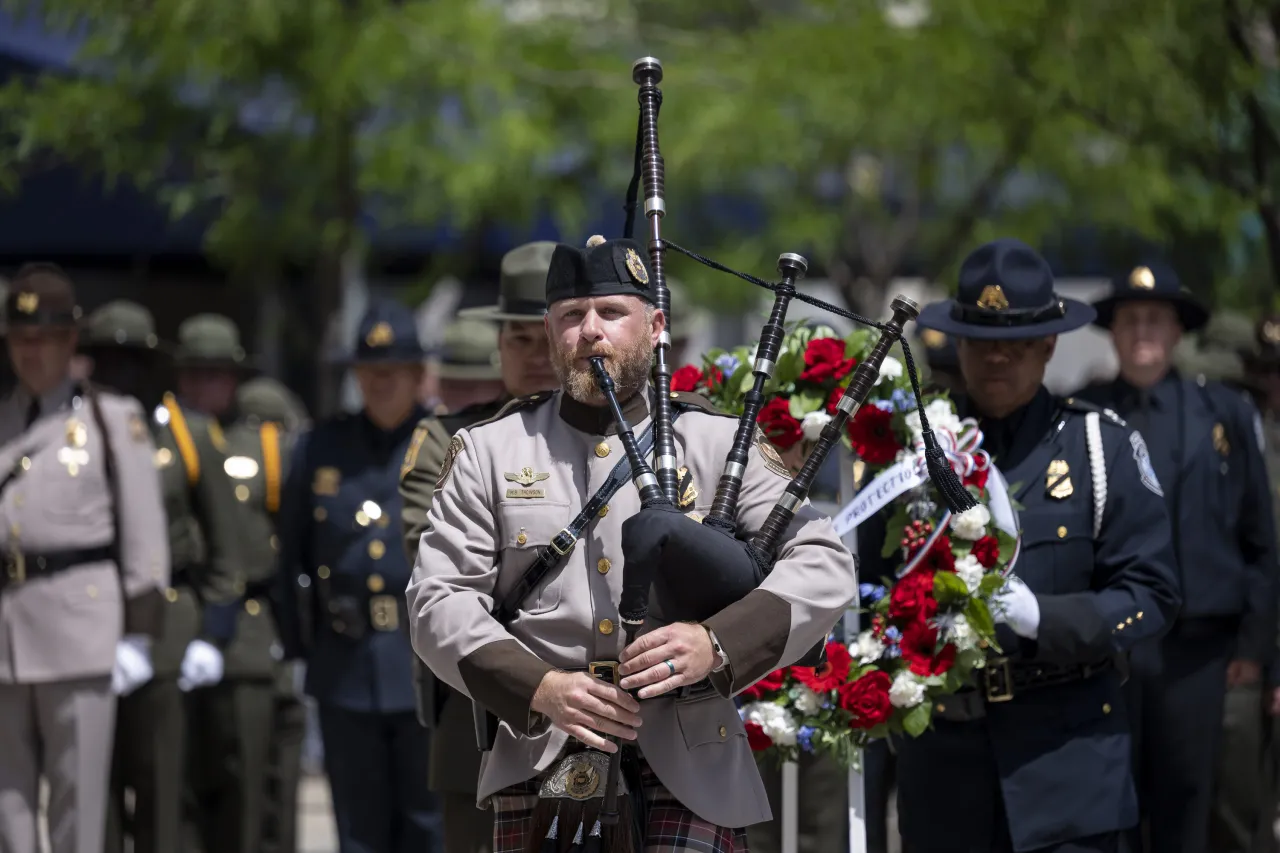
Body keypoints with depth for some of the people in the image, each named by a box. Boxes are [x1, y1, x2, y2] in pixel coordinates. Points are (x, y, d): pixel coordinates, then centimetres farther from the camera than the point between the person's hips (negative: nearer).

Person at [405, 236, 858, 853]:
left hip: (690, 767, -1)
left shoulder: (718, 442, 9)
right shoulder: (489, 451, 12)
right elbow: (439, 601, 4)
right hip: (541, 769, 1)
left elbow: (824, 567, 0)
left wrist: (716, 644, -19)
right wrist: (538, 687, -14)